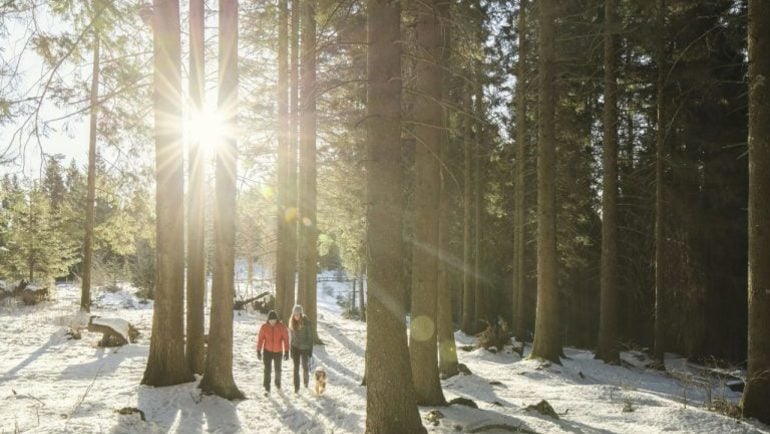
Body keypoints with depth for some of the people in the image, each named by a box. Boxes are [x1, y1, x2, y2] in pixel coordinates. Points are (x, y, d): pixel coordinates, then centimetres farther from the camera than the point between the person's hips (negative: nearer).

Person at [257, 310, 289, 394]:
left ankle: (278, 383, 41)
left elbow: (286, 339, -12)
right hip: (267, 351, 0)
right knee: (267, 370, -8)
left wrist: (286, 352, -15)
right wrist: (258, 351, -4)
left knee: (278, 369, 15)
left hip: (278, 352, 1)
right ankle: (267, 389, 0)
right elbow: (260, 339, -4)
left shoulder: (282, 326, -14)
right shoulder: (264, 327, -11)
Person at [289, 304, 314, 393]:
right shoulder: (292, 322, -1)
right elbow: (292, 336, 9)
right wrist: (291, 350, 12)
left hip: (305, 348, -3)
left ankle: (306, 380, 38)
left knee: (305, 366, 8)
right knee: (296, 368, 0)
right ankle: (296, 388, 4)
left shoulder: (307, 322, -16)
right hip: (295, 347, 3)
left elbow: (310, 337, -11)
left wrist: (310, 351, -12)